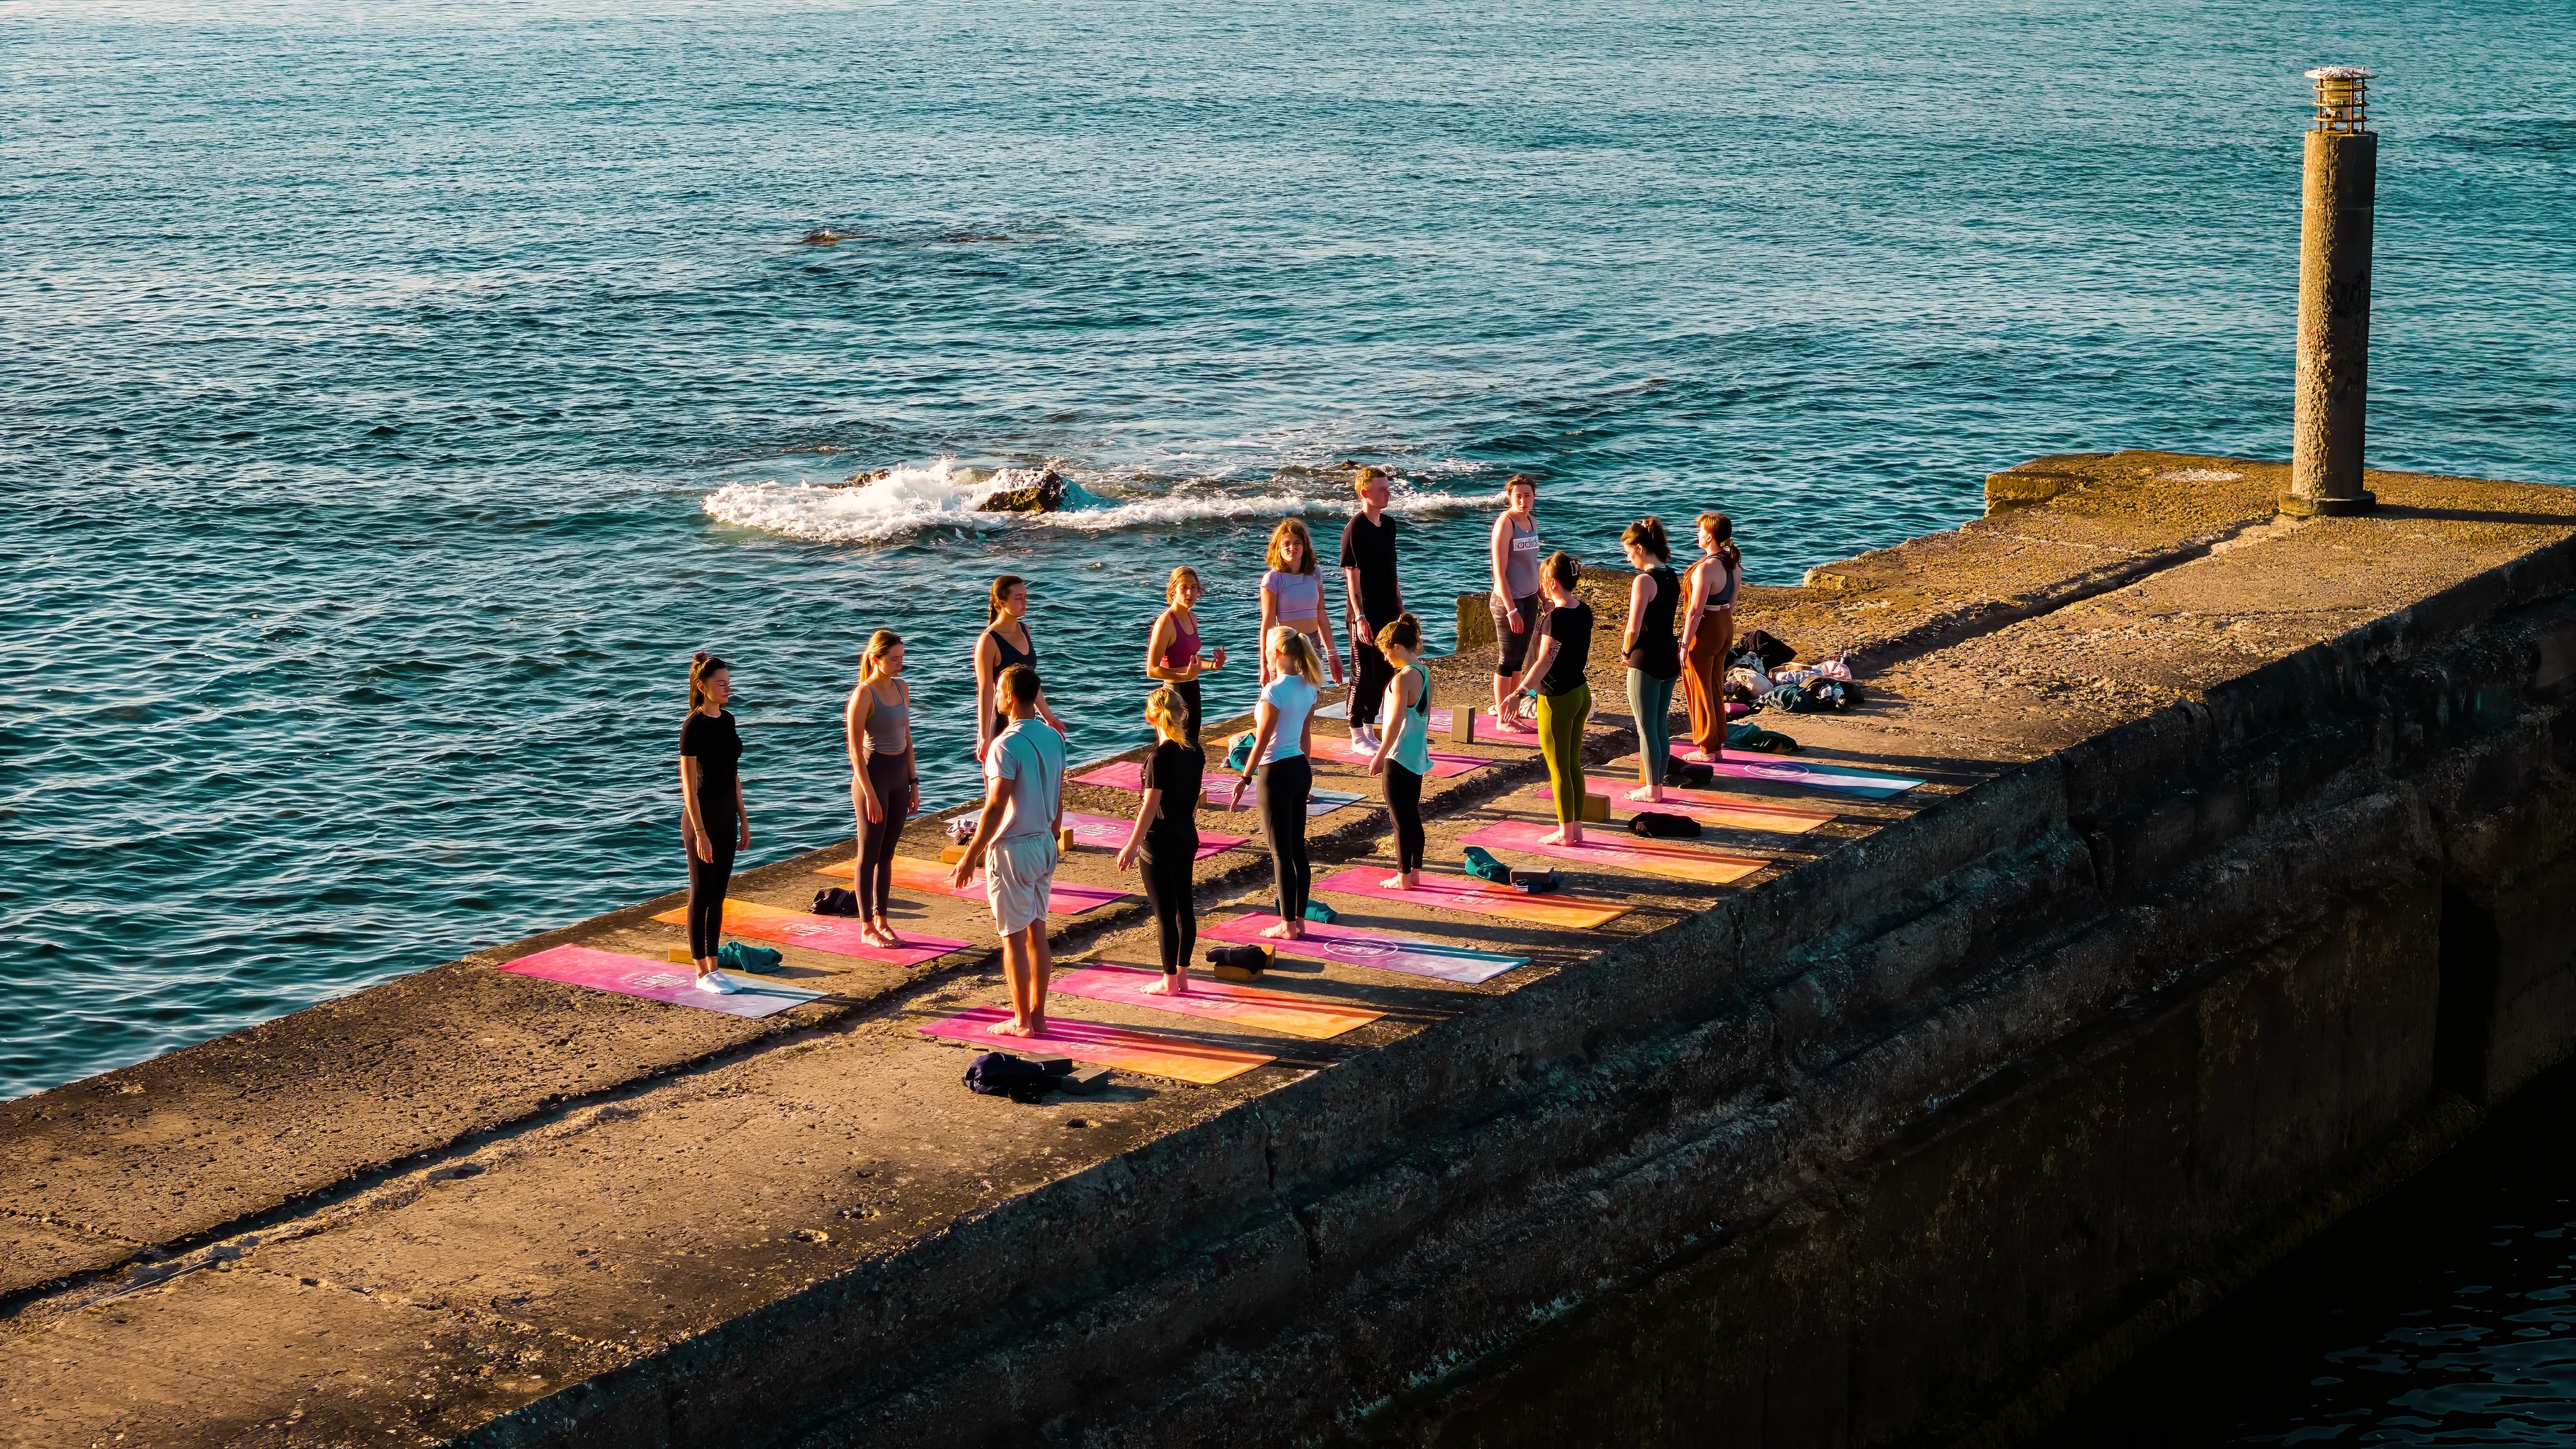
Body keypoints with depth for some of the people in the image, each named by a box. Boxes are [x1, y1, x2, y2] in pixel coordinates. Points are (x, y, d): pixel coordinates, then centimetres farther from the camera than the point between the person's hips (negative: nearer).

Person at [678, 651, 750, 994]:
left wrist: (743, 819, 14)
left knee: (718, 895, 12)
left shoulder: (727, 720, 8)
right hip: (702, 814, -8)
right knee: (702, 895, 0)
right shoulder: (694, 725, -15)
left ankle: (713, 966, 18)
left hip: (726, 814, 8)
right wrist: (699, 832, -20)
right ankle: (703, 974, 7)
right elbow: (688, 783, -17)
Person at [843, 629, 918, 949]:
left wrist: (914, 782, 13)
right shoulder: (863, 694, -14)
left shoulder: (902, 688, 8)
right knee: (869, 854, 1)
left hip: (899, 775, 7)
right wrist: (869, 794, -18)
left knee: (888, 852, 13)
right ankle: (867, 927, 9)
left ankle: (882, 920, 21)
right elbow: (855, 748, -15)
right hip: (873, 774, -7)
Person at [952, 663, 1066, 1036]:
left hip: (1011, 850, -8)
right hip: (1044, 845, 8)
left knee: (1013, 937, 1)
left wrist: (970, 857, -16)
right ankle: (1038, 1015, 20)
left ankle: (1022, 1021, 6)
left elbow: (995, 808, -22)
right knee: (1038, 932, 14)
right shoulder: (1054, 738, 4)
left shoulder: (1007, 745, -20)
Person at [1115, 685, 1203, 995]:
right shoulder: (1195, 751, 2)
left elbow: (1150, 807, -18)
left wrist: (1131, 846, -12)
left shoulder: (1161, 757, -20)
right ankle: (1182, 975, 22)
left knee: (1165, 911, 1)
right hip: (1187, 838, 8)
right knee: (1184, 905, 14)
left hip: (1160, 841, -8)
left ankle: (1170, 981, 8)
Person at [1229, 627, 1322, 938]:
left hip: (1277, 772, -8)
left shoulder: (1274, 691, -19)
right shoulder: (1308, 687, 3)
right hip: (1300, 769, 8)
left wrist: (1244, 779, -11)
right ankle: (1299, 920, 19)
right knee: (1298, 848, 14)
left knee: (1280, 851, 0)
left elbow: (1262, 741, -17)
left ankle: (1288, 925, 5)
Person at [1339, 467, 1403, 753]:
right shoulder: (1355, 529, -13)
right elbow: (1352, 577, -15)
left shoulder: (1388, 525, 10)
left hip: (1388, 612, 7)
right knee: (1363, 675, -1)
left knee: (1384, 673, 11)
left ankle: (1370, 728, 21)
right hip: (1365, 614, -7)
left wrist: (1400, 607, 17)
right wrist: (1359, 617, -20)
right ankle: (1357, 736, 8)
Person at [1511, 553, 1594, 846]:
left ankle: (1565, 833, 9)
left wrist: (1520, 692, -22)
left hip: (1557, 699, -8)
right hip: (1581, 693, 8)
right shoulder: (1584, 611, 3)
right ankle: (1576, 829, 20)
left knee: (1558, 767, 2)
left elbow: (1544, 662, -23)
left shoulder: (1557, 618, -21)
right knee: (1574, 764, 15)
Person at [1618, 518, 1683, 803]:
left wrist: (1626, 652, -1)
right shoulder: (1671, 577, 7)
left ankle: (1652, 789, 7)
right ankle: (1657, 784, 22)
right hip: (1669, 656, 8)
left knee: (1646, 728, 1)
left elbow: (1634, 629, -19)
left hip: (1646, 659, -8)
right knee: (1661, 725, 15)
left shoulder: (1644, 580, -18)